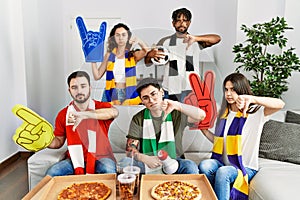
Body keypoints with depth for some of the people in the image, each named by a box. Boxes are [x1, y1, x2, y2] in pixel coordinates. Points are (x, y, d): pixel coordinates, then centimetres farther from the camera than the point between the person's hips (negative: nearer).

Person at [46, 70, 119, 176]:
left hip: (100, 157, -3)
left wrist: (84, 114, -38)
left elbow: (114, 112, -28)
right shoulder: (63, 114, 6)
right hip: (75, 159, 3)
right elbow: (59, 141, 15)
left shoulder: (101, 107, -3)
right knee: (51, 173, -20)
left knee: (109, 171, -33)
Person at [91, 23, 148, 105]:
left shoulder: (132, 55, 3)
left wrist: (139, 41, -36)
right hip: (111, 95, 2)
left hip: (129, 94, -1)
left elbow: (146, 51, -18)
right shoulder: (109, 55, 9)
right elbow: (97, 76, 7)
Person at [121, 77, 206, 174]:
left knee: (191, 167, -31)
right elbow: (130, 149, -5)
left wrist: (176, 105, -32)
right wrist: (146, 159, -26)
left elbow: (201, 115, -21)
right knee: (125, 161, -26)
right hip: (147, 164, 1)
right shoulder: (138, 119, 0)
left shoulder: (176, 114, -4)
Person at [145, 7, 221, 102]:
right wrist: (151, 54, -14)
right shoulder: (165, 41, 11)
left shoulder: (196, 41, 9)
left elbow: (217, 38, -7)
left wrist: (195, 38, -22)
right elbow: (147, 62, 10)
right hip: (170, 90, 1)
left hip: (191, 89, -1)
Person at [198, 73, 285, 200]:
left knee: (223, 172, -35)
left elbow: (280, 104, -24)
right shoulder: (223, 113, 14)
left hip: (245, 167, -4)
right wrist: (203, 129, 3)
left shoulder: (255, 112, -5)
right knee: (204, 165, -28)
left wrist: (251, 99, -37)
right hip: (222, 162, 5)